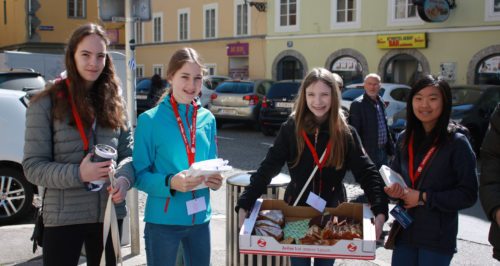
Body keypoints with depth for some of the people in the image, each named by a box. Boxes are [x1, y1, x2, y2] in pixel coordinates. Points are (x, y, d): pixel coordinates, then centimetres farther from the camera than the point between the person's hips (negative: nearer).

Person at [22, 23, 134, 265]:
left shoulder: (113, 102, 7)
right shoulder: (46, 103, -6)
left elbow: (129, 152, 7)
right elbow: (33, 167, -8)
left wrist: (123, 178, -15)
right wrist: (78, 174, -24)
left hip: (110, 214, 4)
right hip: (63, 218, -4)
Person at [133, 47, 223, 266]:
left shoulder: (208, 119, 4)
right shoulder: (150, 120, -9)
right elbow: (140, 175, -9)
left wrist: (215, 179, -10)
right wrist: (170, 183, -26)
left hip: (200, 219, 4)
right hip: (163, 221, -4)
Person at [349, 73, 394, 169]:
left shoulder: (381, 102, 12)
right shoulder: (357, 104, -12)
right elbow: (354, 131, -15)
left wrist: (390, 146, 16)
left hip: (383, 151, 8)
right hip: (368, 152, -8)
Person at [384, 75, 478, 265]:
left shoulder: (457, 143, -9)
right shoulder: (404, 139, 5)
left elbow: (468, 194, -10)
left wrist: (424, 198, -16)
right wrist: (393, 190, -6)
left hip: (438, 238, -4)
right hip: (404, 230, 4)